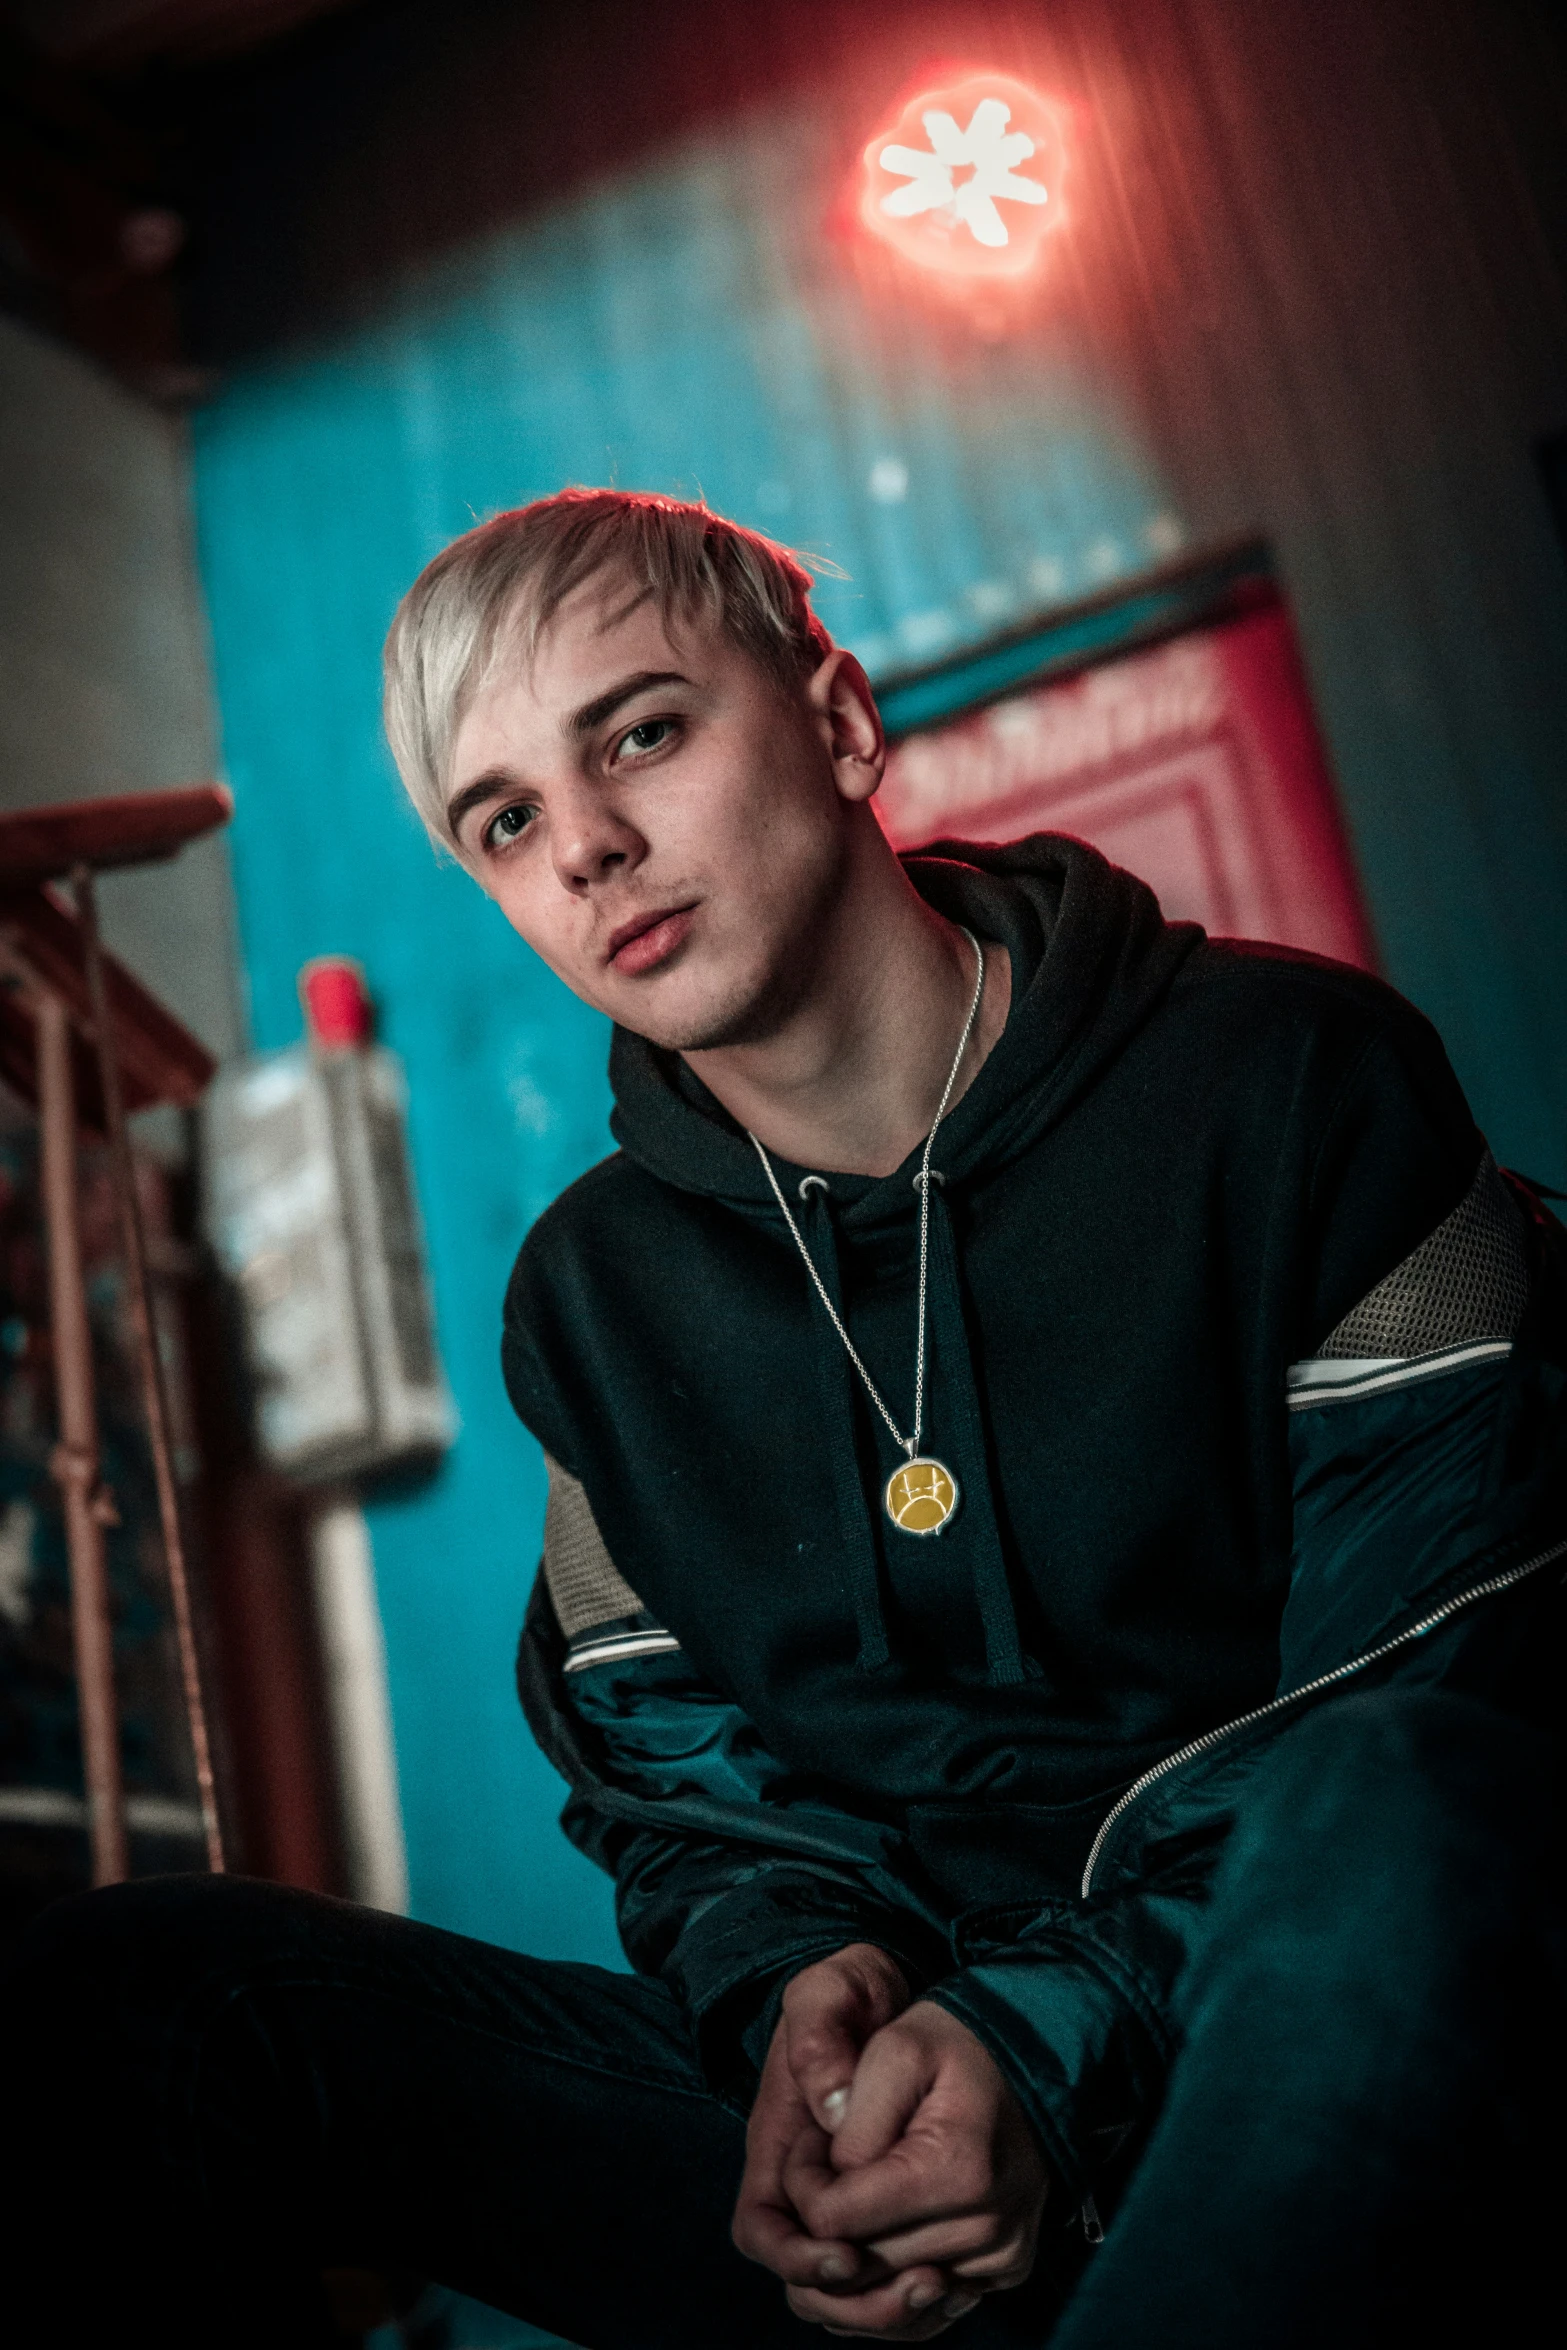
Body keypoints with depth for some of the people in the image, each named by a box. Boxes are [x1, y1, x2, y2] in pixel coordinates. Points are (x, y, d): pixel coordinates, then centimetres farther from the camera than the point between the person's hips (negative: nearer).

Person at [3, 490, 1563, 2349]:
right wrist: (792, 1989, -11)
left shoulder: (1293, 1083, -5)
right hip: (868, 2093, 3)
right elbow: (668, 1767, 13)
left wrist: (1056, 2043, -19)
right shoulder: (594, 1293, 10)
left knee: (1377, 1809, -40)